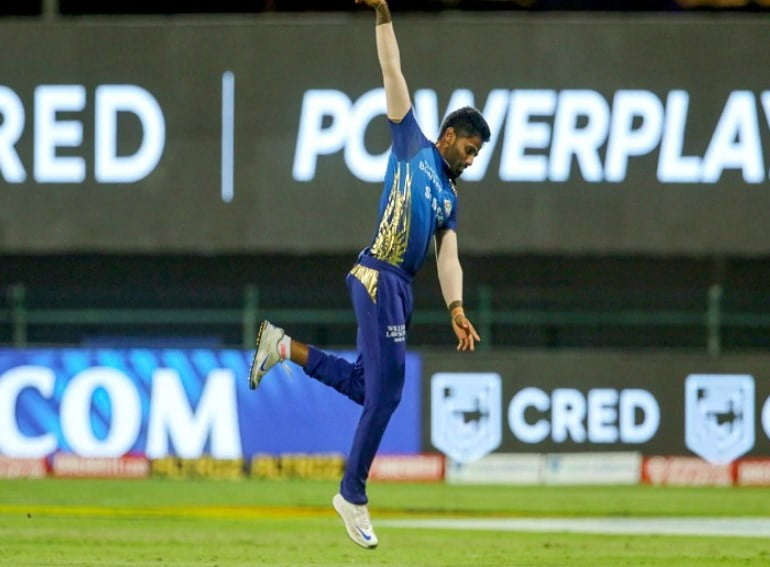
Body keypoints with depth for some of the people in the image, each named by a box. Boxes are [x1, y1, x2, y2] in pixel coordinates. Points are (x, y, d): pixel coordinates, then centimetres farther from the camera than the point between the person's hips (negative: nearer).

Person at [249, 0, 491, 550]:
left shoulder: (449, 198, 24)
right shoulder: (413, 144, 9)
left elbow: (448, 257, 13)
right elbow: (393, 71, 5)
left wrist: (455, 308, -2)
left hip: (402, 288, 8)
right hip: (378, 275, -8)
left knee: (366, 387, 9)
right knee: (386, 389, -10)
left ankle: (285, 347, 24)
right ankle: (353, 496, -2)